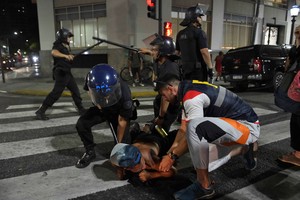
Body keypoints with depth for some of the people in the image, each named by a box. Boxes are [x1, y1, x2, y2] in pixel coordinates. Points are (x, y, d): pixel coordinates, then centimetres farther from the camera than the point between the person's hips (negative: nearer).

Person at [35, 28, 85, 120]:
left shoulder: (66, 47, 16)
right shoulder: (58, 46, -12)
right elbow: (53, 52, -36)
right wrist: (65, 55, -49)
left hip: (67, 73, 9)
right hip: (61, 73, -9)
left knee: (75, 90, 13)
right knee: (56, 93, -12)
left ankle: (81, 109, 25)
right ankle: (40, 111, -8)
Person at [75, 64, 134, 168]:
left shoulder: (124, 96, -41)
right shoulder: (91, 80, -33)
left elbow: (122, 122, -26)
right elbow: (89, 90, -2)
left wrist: (119, 143, -14)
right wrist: (97, 102, -16)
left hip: (118, 112, -3)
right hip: (100, 108, 3)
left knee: (123, 142, -10)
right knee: (81, 124, -19)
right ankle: (90, 152, 5)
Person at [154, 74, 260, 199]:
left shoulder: (192, 97, -23)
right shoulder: (190, 90, 7)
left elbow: (191, 132, -23)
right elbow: (184, 129, 8)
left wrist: (171, 157, -11)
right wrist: (172, 150, 8)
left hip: (247, 126, -10)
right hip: (237, 124, 10)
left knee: (195, 127, -33)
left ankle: (204, 186, -16)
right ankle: (245, 148, 28)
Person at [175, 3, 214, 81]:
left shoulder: (180, 34, 11)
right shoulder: (199, 32, -10)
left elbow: (177, 52, 17)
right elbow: (204, 52, -18)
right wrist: (210, 68, -13)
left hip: (185, 68, 7)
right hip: (198, 69, -7)